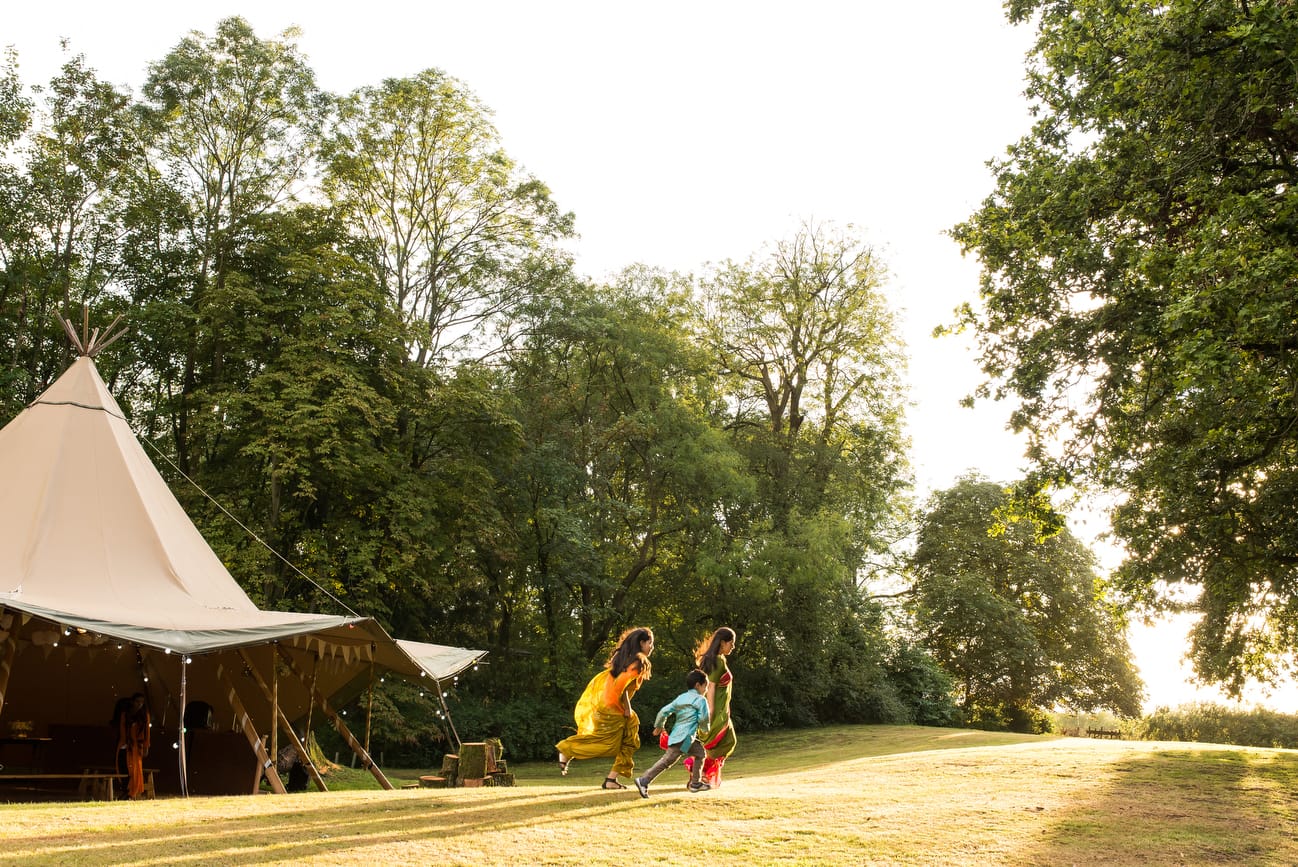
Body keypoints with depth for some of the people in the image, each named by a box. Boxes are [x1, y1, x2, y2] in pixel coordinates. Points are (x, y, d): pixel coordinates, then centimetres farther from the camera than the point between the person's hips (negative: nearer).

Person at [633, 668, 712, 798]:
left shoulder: (680, 698, 15)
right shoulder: (701, 700, -4)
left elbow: (664, 711, 10)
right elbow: (703, 719, -10)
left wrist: (659, 726, 23)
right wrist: (705, 730, 12)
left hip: (676, 733, 9)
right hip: (684, 737, -9)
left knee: (700, 752, 17)